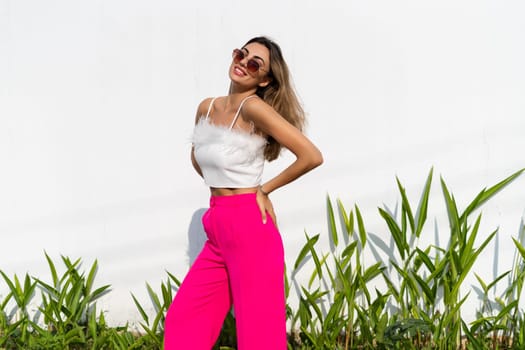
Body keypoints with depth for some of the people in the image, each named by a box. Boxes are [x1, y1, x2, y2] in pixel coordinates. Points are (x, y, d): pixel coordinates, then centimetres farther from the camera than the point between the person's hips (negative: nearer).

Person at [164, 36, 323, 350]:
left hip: (249, 227, -8)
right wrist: (222, 190, 13)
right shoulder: (207, 107, 9)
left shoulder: (254, 107, -13)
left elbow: (312, 156, -20)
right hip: (218, 230, 8)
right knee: (184, 319, 12)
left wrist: (264, 189, -6)